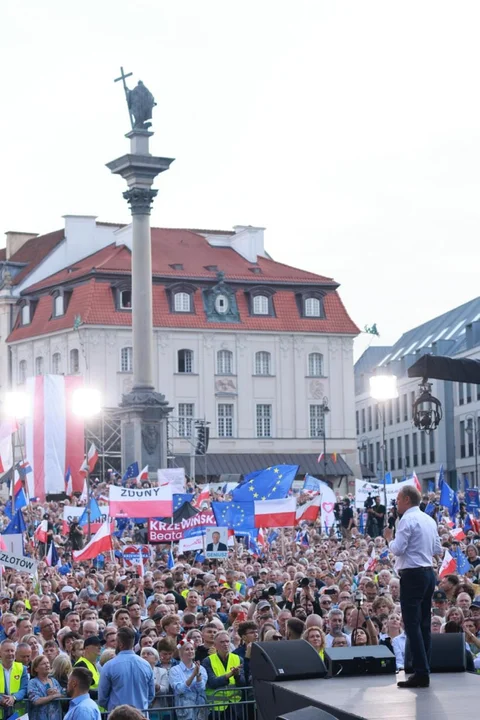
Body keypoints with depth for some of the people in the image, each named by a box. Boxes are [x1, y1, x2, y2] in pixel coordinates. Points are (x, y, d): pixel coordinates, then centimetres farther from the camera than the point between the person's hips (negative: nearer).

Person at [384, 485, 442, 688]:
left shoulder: (408, 520, -12)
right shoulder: (429, 520, 13)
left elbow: (397, 549, -18)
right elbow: (437, 549, 16)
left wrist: (389, 538, 0)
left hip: (412, 575, -9)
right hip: (429, 573, 9)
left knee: (412, 624, -8)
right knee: (424, 624, 11)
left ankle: (421, 673, -12)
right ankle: (424, 671, 12)